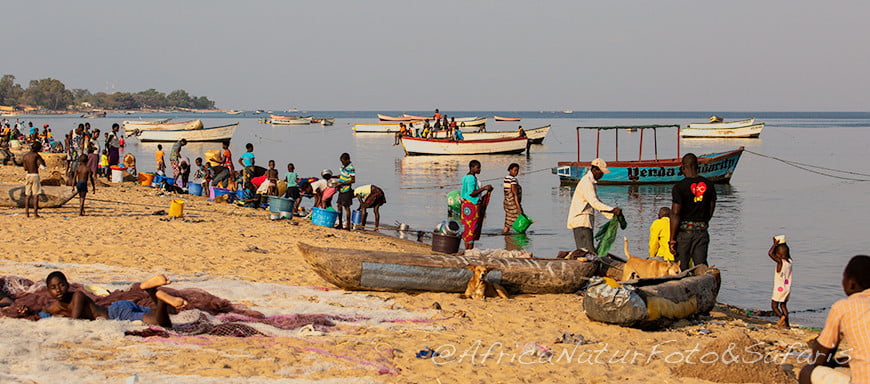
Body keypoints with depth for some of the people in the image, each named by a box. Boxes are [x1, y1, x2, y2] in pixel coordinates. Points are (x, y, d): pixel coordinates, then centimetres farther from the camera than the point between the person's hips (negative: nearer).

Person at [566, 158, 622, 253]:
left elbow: (597, 203, 24)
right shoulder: (587, 182, -15)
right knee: (589, 252, -16)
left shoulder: (592, 182, 19)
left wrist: (611, 215, 14)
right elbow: (594, 203, -26)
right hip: (581, 221, -10)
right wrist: (612, 210, -30)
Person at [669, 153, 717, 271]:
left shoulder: (679, 186, -11)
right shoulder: (708, 184, 3)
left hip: (684, 231, -4)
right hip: (702, 231, 4)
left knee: (682, 267, 3)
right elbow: (711, 209, 11)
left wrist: (672, 239, -12)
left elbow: (675, 214, -13)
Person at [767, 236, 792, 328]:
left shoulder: (780, 262, -18)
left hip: (780, 289, -7)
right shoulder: (789, 261, 2)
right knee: (783, 305, 18)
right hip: (788, 288, 7)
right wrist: (783, 244, 16)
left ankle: (782, 316, -24)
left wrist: (775, 244, -14)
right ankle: (786, 323, 16)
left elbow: (770, 253, -24)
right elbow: (787, 253, 23)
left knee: (774, 306, 0)